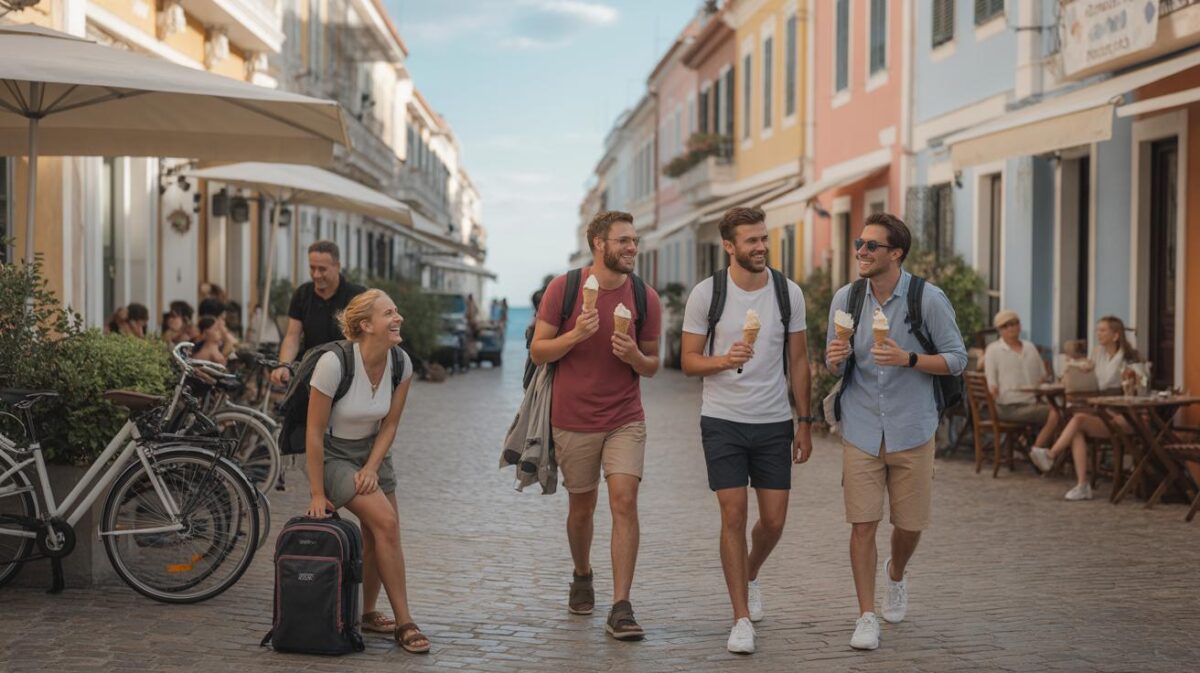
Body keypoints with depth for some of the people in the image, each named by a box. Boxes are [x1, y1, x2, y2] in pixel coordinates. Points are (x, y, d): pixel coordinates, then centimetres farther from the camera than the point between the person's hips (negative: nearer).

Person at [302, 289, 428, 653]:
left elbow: (390, 425, 1)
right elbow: (314, 432, -21)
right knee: (386, 522, -19)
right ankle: (404, 623, -10)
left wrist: (371, 468, -10)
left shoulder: (401, 363, -11)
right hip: (333, 453, -6)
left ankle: (368, 613, 23)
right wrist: (317, 494, -17)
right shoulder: (334, 363, -27)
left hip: (372, 450, 6)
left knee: (376, 534, 0)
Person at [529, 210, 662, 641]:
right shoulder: (563, 288, -6)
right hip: (573, 421, 0)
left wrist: (637, 357, -16)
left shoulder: (645, 298, -1)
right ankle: (582, 576, 41)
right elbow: (538, 351, -3)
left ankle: (620, 609, -12)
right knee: (581, 507, 12)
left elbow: (652, 365, 7)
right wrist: (575, 335, -21)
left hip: (625, 420, 0)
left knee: (624, 501, -13)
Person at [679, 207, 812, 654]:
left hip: (774, 423, 2)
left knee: (774, 520, 5)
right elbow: (689, 362, -2)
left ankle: (749, 576, 38)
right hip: (723, 421, -2)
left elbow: (798, 361, 8)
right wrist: (725, 360, -23)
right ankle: (742, 620, 4)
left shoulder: (789, 293, 1)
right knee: (733, 516, -5)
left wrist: (805, 423, 6)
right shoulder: (706, 293, -6)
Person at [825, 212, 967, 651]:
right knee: (862, 524, -4)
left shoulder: (928, 300, -8)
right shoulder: (845, 299, 1)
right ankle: (866, 617, 7)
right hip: (861, 429, 1)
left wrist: (908, 359, -21)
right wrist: (836, 359, -15)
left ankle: (896, 575, 43)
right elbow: (833, 365, 10)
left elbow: (957, 359, -5)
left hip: (911, 430, -1)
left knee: (910, 525, 9)